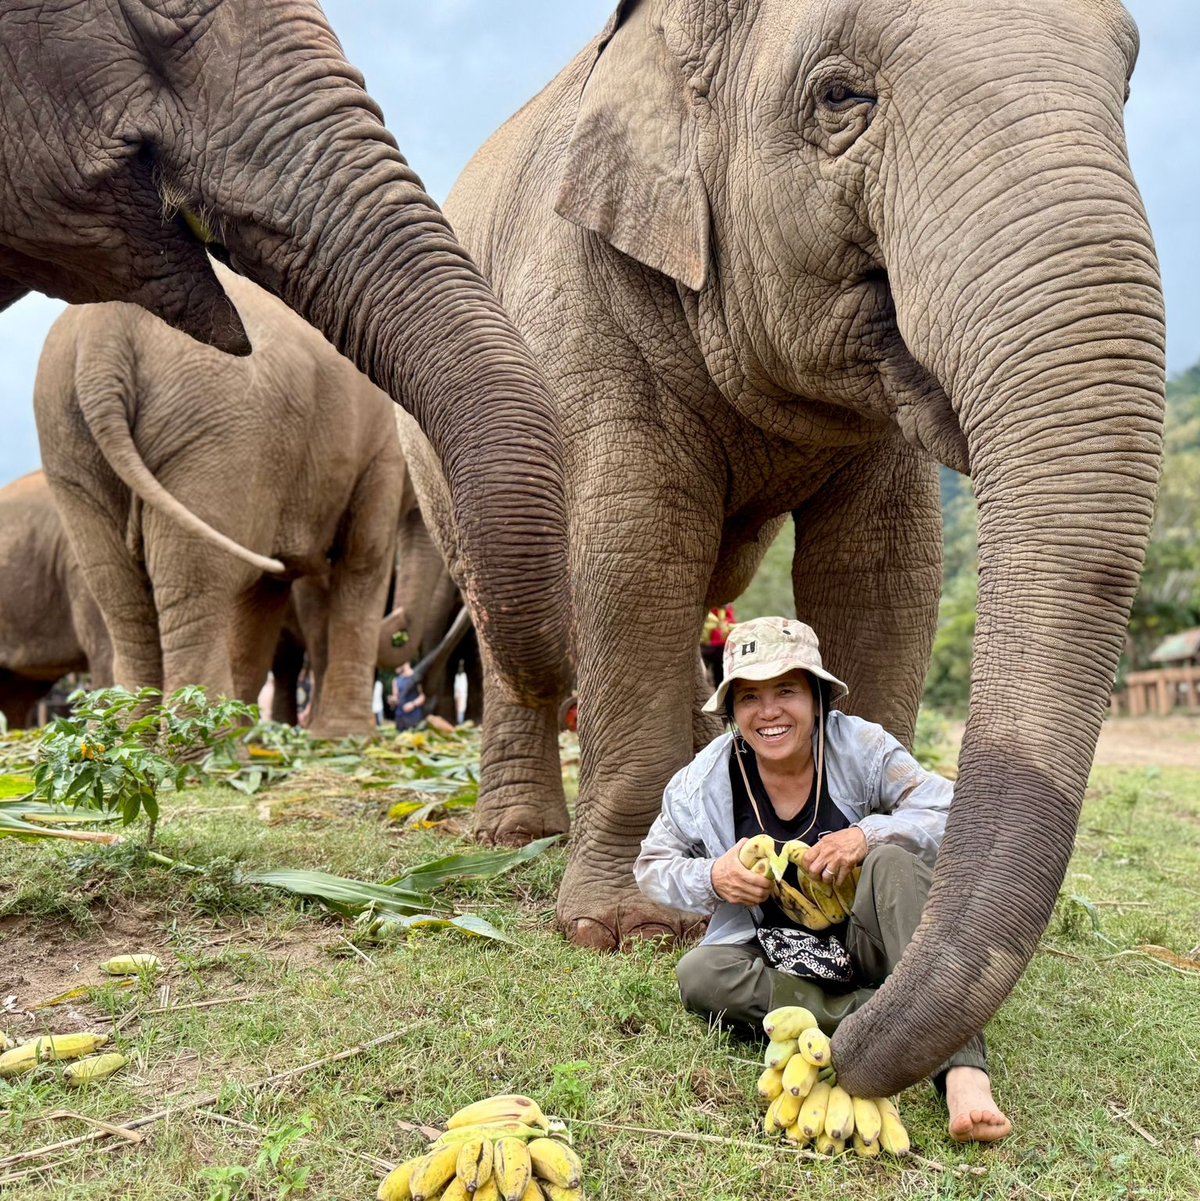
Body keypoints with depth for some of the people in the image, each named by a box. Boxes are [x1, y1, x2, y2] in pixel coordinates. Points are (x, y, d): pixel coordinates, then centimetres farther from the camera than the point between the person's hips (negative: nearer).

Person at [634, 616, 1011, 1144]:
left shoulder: (860, 746, -12)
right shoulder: (706, 780, -7)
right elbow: (652, 866, 3)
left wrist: (868, 834, -31)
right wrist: (712, 878, -19)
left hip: (866, 940, -1)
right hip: (775, 956, 2)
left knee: (892, 859, -32)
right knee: (697, 974, -27)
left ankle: (963, 1072, -46)